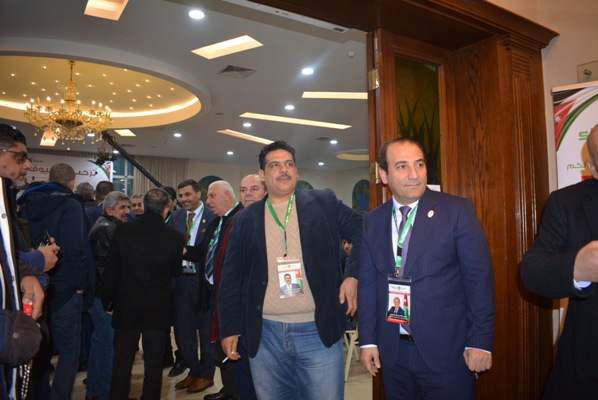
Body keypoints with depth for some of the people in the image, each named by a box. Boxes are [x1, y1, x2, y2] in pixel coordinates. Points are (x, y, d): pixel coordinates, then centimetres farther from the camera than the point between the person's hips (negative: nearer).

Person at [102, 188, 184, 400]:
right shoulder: (175, 237, -12)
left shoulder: (123, 230, -10)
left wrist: (108, 301, 6)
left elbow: (111, 270, -5)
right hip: (159, 309, 0)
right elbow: (175, 271, 1)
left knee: (122, 361, 15)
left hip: (127, 306, 1)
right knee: (154, 363, 14)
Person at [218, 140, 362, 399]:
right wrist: (230, 329, 4)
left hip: (319, 332, -1)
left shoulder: (324, 204, 2)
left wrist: (353, 275, -5)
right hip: (264, 335, 2)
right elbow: (231, 278, 6)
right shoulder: (245, 219, 5)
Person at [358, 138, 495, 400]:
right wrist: (368, 339, 3)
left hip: (447, 351, -3)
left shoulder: (457, 210, -7)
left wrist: (480, 341, -10)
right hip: (392, 352, 3)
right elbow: (367, 282, 5)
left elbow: (479, 277, -8)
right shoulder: (372, 221, 3)